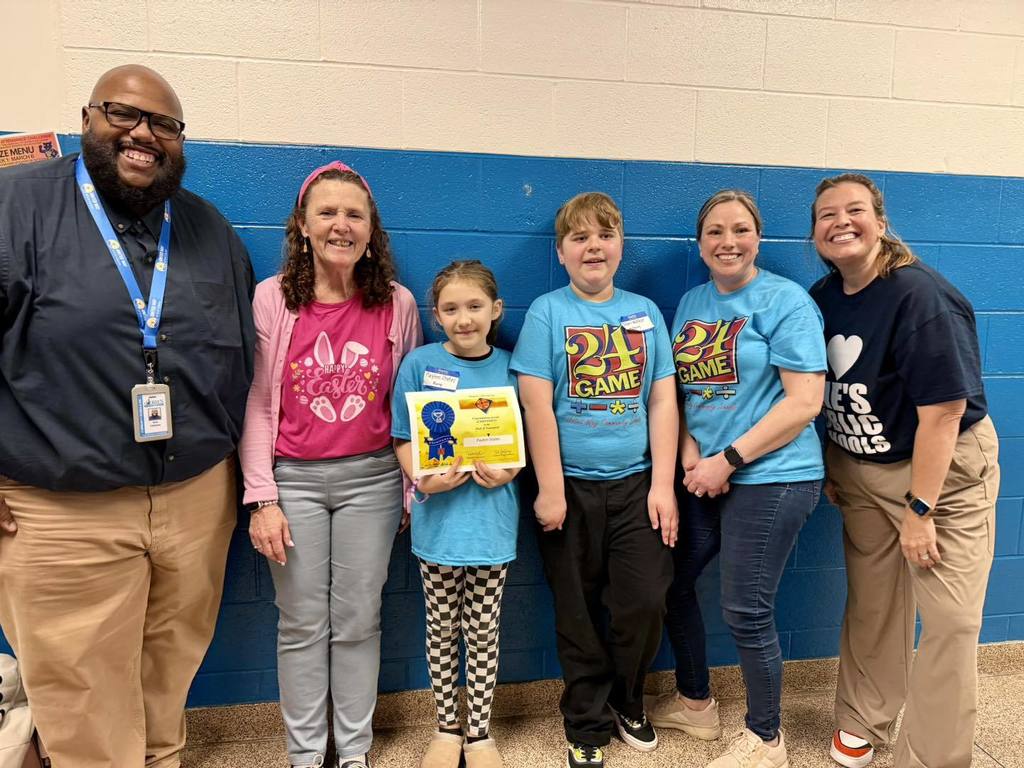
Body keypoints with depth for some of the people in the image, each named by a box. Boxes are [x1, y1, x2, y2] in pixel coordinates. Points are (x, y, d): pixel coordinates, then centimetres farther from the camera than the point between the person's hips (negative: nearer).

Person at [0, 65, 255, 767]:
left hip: (198, 499, 4)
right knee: (84, 708, 10)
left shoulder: (211, 230, 10)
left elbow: (246, 353, 15)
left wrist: (235, 459, 13)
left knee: (172, 672, 20)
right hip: (62, 513, -3)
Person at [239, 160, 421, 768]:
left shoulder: (398, 303, -1)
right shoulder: (272, 298, -4)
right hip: (293, 479, 0)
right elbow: (256, 404, -3)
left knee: (358, 621, 11)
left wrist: (415, 488, 4)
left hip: (371, 478, 1)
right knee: (302, 624, 11)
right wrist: (262, 498, -6)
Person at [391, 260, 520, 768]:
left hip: (493, 517, 1)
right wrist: (424, 480, -18)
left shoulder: (509, 367, 0)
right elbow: (404, 440, 0)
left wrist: (507, 472, -14)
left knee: (483, 631, 11)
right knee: (442, 630, 13)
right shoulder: (419, 364, -3)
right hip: (439, 517, 0)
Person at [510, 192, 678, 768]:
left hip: (636, 483, 2)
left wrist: (663, 485, -2)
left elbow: (663, 401, 3)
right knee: (578, 613, 9)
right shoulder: (547, 312, -3)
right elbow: (538, 406, -8)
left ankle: (628, 703, 32)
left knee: (646, 602, 2)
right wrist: (550, 490, -11)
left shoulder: (645, 311, 5)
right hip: (572, 487, -2)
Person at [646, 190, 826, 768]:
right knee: (672, 585, 15)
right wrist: (690, 451, -5)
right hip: (705, 475, 7)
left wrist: (728, 459, -18)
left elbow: (804, 401, -15)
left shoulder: (786, 301, -9)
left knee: (747, 612, 1)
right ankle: (695, 702, 39)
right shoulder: (691, 304, 10)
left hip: (772, 477, -7)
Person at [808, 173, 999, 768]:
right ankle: (863, 720, 36)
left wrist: (919, 510, -21)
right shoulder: (823, 298, -1)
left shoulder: (920, 296, -21)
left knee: (948, 623, 0)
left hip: (944, 470, -5)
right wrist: (829, 469, 8)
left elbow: (942, 410, -23)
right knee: (870, 607, 16)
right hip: (861, 473, 6)